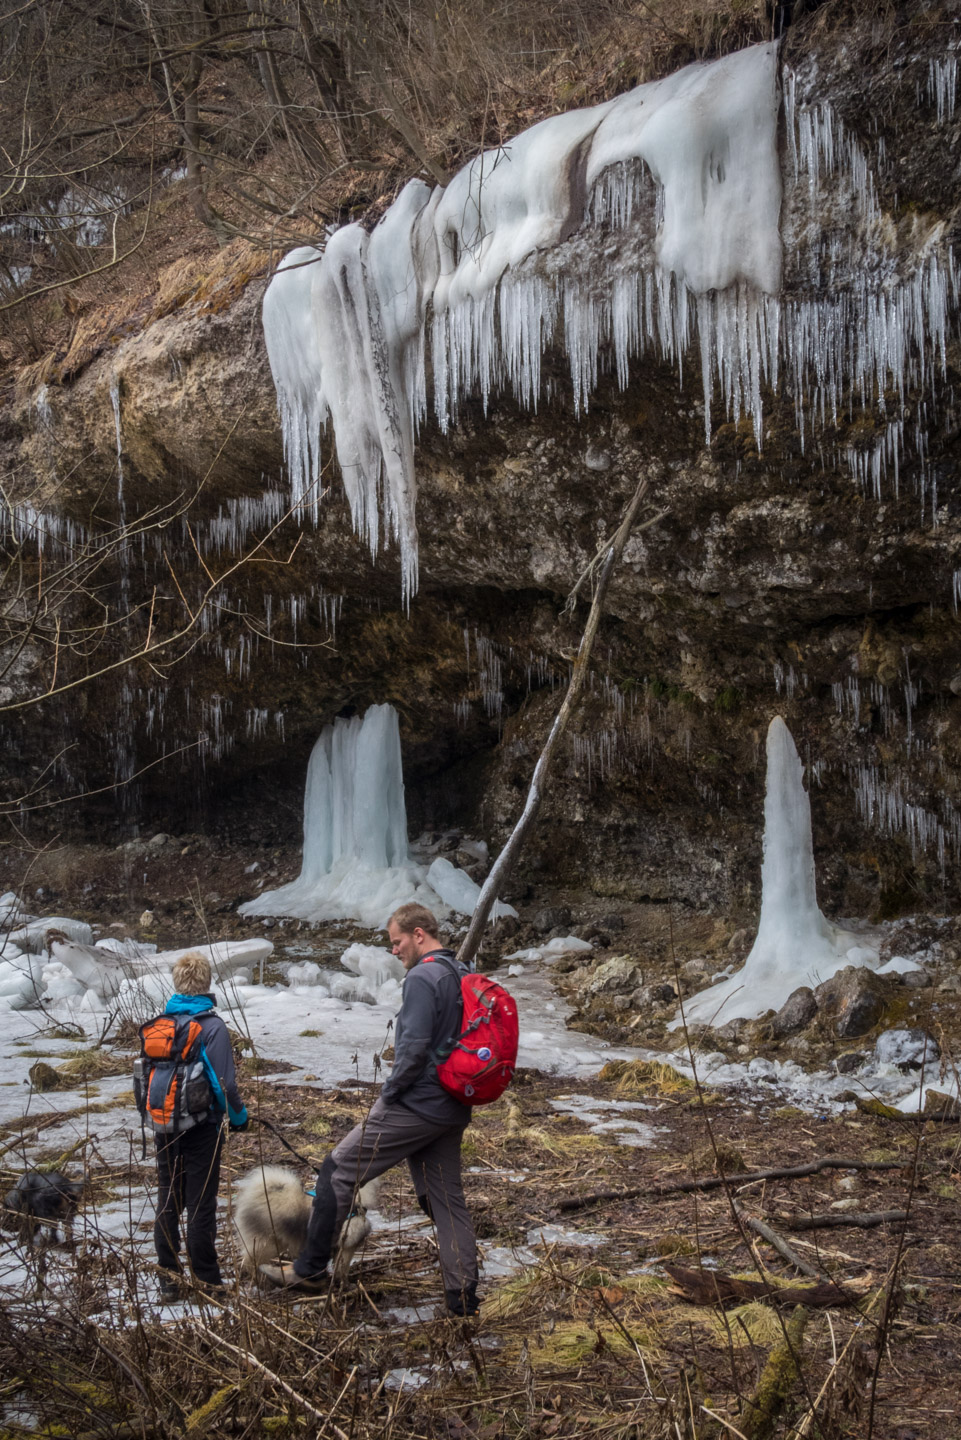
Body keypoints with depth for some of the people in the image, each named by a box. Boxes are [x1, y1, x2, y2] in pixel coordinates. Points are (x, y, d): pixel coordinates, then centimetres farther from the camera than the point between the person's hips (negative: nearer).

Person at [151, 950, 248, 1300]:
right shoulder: (212, 1026, -14)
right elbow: (224, 1083, -15)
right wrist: (239, 1116, 1)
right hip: (203, 1126, -4)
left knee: (168, 1202, 13)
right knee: (201, 1205, 3)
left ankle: (169, 1278, 17)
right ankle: (206, 1280, 9)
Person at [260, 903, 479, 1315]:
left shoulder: (422, 978, -15)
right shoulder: (464, 976, 13)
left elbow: (414, 1047, -23)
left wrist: (390, 1092, -11)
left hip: (413, 1107, -9)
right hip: (452, 1112, 9)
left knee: (337, 1172, 1)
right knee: (446, 1200, 11)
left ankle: (310, 1270, 6)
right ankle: (463, 1298, 10)